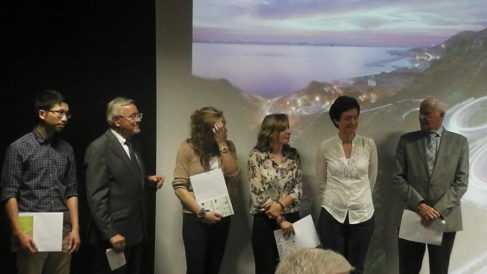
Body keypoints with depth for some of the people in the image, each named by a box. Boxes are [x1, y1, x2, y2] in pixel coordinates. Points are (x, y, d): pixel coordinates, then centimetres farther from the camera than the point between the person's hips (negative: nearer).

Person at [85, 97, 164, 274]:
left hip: (136, 232, 8)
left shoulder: (133, 145, 13)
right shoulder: (99, 149, -14)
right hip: (115, 235, -8)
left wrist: (149, 181, 2)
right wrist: (110, 233, -22)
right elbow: (96, 197, -18)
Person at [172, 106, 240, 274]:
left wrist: (222, 144, -13)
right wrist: (202, 212, -18)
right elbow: (179, 186, -11)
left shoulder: (228, 146, 4)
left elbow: (234, 177, -9)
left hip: (221, 216, 4)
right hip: (195, 217, -4)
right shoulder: (188, 148, -8)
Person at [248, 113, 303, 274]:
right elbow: (258, 193, -12)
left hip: (292, 219, 4)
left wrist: (281, 205, -16)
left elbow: (298, 187, 1)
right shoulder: (257, 155, -7)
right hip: (265, 222, -3)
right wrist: (280, 220, -13)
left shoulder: (293, 154, 5)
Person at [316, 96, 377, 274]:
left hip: (362, 215, 1)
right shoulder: (325, 147, -3)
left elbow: (371, 179, 9)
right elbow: (321, 182, 7)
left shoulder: (369, 145, -2)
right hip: (332, 215, -1)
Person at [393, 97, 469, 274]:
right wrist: (419, 205, -13)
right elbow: (398, 178, 0)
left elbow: (461, 182, -2)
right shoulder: (406, 141, 4)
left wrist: (438, 210, -12)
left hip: (445, 219, 0)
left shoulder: (459, 142, 3)